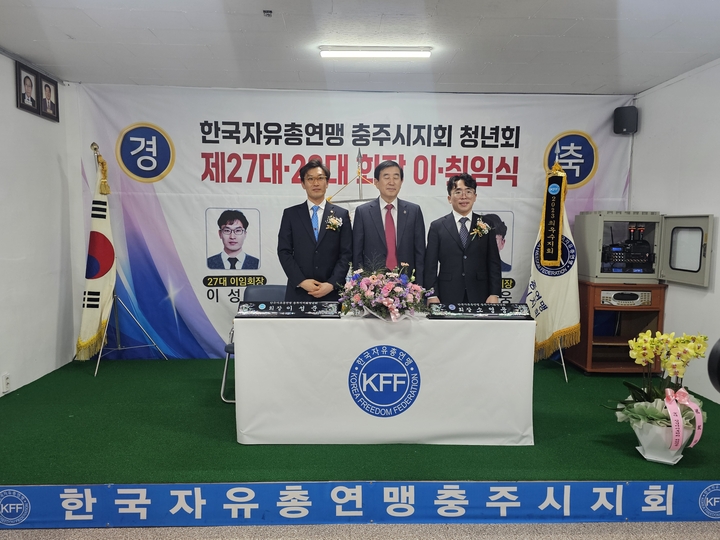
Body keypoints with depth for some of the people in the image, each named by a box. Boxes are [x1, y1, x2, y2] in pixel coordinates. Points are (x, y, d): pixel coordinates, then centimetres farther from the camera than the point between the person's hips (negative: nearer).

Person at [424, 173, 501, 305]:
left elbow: (494, 263, 6)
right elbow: (430, 265, 1)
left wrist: (494, 294, -3)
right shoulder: (437, 226, 4)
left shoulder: (486, 225, 7)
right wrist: (432, 296, -6)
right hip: (447, 297, -1)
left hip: (479, 297, 1)